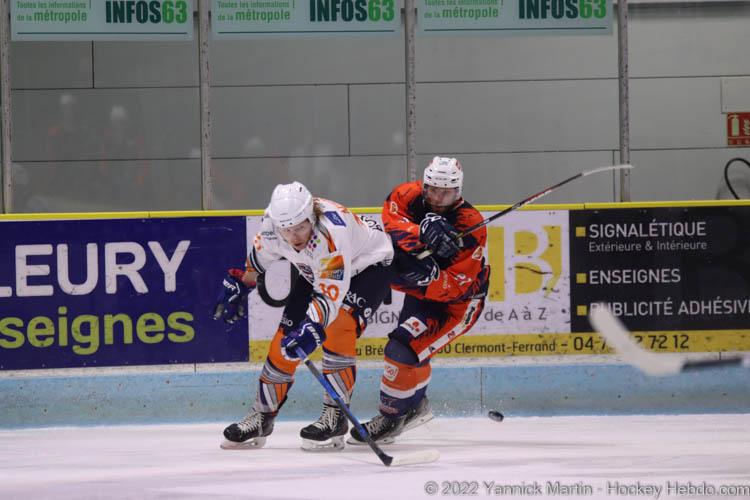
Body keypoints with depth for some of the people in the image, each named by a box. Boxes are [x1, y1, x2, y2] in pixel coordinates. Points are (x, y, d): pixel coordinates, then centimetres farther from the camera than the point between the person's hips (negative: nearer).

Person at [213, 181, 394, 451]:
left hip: (370, 264, -7)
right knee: (287, 336, 0)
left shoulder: (331, 232, -42)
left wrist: (312, 329, -60)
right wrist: (239, 283, 14)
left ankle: (335, 417, -18)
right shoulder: (272, 222, -23)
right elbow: (262, 250, 3)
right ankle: (262, 416, 14)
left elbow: (330, 293, -46)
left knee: (337, 330, -27)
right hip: (316, 271, 7)